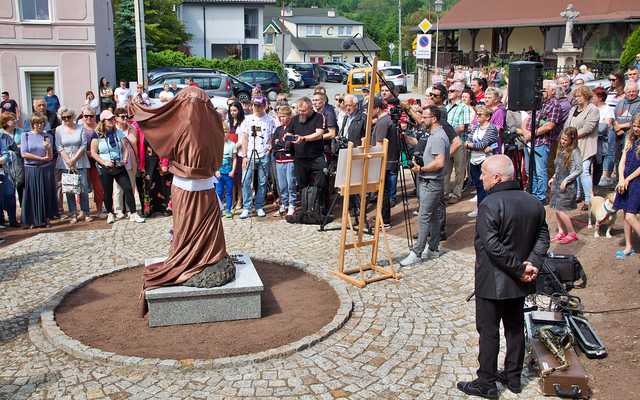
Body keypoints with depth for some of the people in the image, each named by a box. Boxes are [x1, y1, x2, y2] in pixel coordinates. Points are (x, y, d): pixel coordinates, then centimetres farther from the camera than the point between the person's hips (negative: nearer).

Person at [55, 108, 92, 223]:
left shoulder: (80, 128, 3)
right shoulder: (59, 130, 4)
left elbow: (84, 145, -1)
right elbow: (59, 148, -1)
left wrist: (74, 159, -9)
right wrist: (69, 161, -10)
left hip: (80, 162, 0)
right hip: (65, 163, 1)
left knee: (83, 187, -3)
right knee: (69, 189, 1)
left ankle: (85, 212, 7)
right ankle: (73, 214, 6)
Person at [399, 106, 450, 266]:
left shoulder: (437, 137, -18)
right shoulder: (436, 134, 15)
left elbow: (439, 163, -27)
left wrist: (421, 169, -16)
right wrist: (420, 162, 10)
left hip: (430, 184, -11)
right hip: (430, 182, 11)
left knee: (424, 217, -9)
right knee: (435, 216, 14)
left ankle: (417, 253, -7)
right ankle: (433, 249, 21)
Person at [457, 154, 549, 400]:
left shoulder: (490, 205, -21)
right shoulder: (534, 203, 2)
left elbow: (494, 248, -25)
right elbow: (543, 237, 3)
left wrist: (520, 270, -17)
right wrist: (532, 264, -7)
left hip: (492, 282, -7)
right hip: (519, 284, 7)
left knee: (489, 332, 5)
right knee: (515, 328, 19)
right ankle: (513, 377, 31)